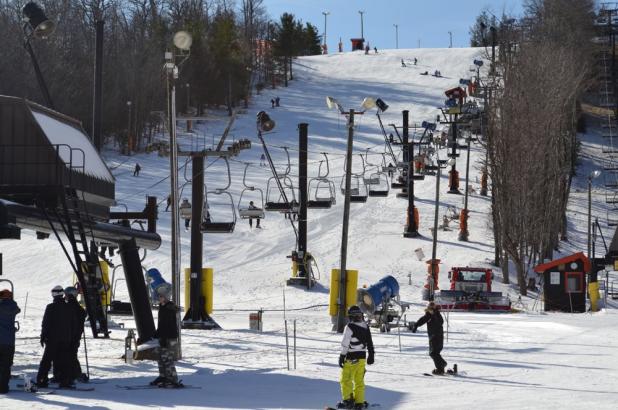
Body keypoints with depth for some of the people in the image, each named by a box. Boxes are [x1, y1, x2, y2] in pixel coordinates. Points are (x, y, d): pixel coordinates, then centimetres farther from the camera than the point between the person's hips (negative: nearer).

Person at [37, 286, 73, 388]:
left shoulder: (50, 307, -10)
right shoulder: (68, 308, 2)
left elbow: (45, 323, -8)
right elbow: (72, 324, 8)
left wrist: (43, 336, -1)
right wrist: (71, 337, 17)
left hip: (52, 338, -3)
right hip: (66, 339, 3)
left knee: (46, 360, 3)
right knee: (64, 360, 6)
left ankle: (42, 380, -1)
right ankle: (65, 381, 1)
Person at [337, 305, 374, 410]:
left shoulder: (349, 327, -14)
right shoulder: (366, 327, 7)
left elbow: (345, 344, -13)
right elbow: (370, 343, 15)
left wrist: (342, 356, -7)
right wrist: (371, 355, 24)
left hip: (351, 358, -7)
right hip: (362, 357, 7)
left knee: (346, 379, 1)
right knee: (359, 380, 11)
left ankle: (348, 400, -5)